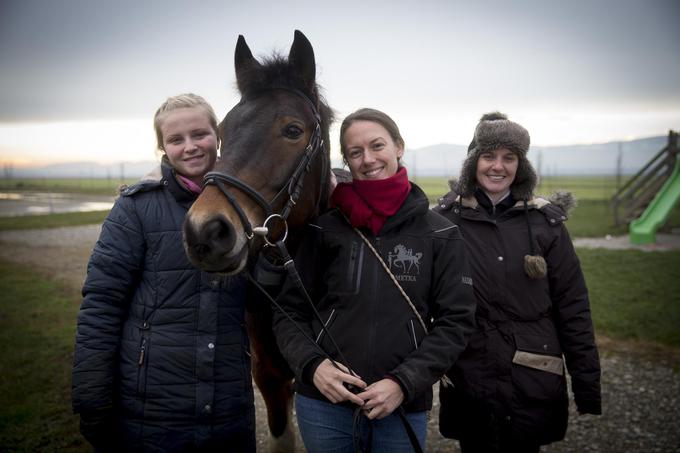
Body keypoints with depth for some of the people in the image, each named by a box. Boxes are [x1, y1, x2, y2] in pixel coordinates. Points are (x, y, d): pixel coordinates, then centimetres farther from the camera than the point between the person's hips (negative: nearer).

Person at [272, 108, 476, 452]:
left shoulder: (439, 234, -3)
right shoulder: (324, 229, -1)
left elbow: (455, 320, -4)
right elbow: (289, 313, 3)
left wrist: (404, 383, -14)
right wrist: (312, 365, -14)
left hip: (404, 408, 0)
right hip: (323, 403, 1)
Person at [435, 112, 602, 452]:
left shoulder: (546, 222, -2)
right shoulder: (444, 219, -5)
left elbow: (573, 308, 0)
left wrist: (588, 388, 0)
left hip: (533, 384, 1)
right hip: (469, 383, 0)